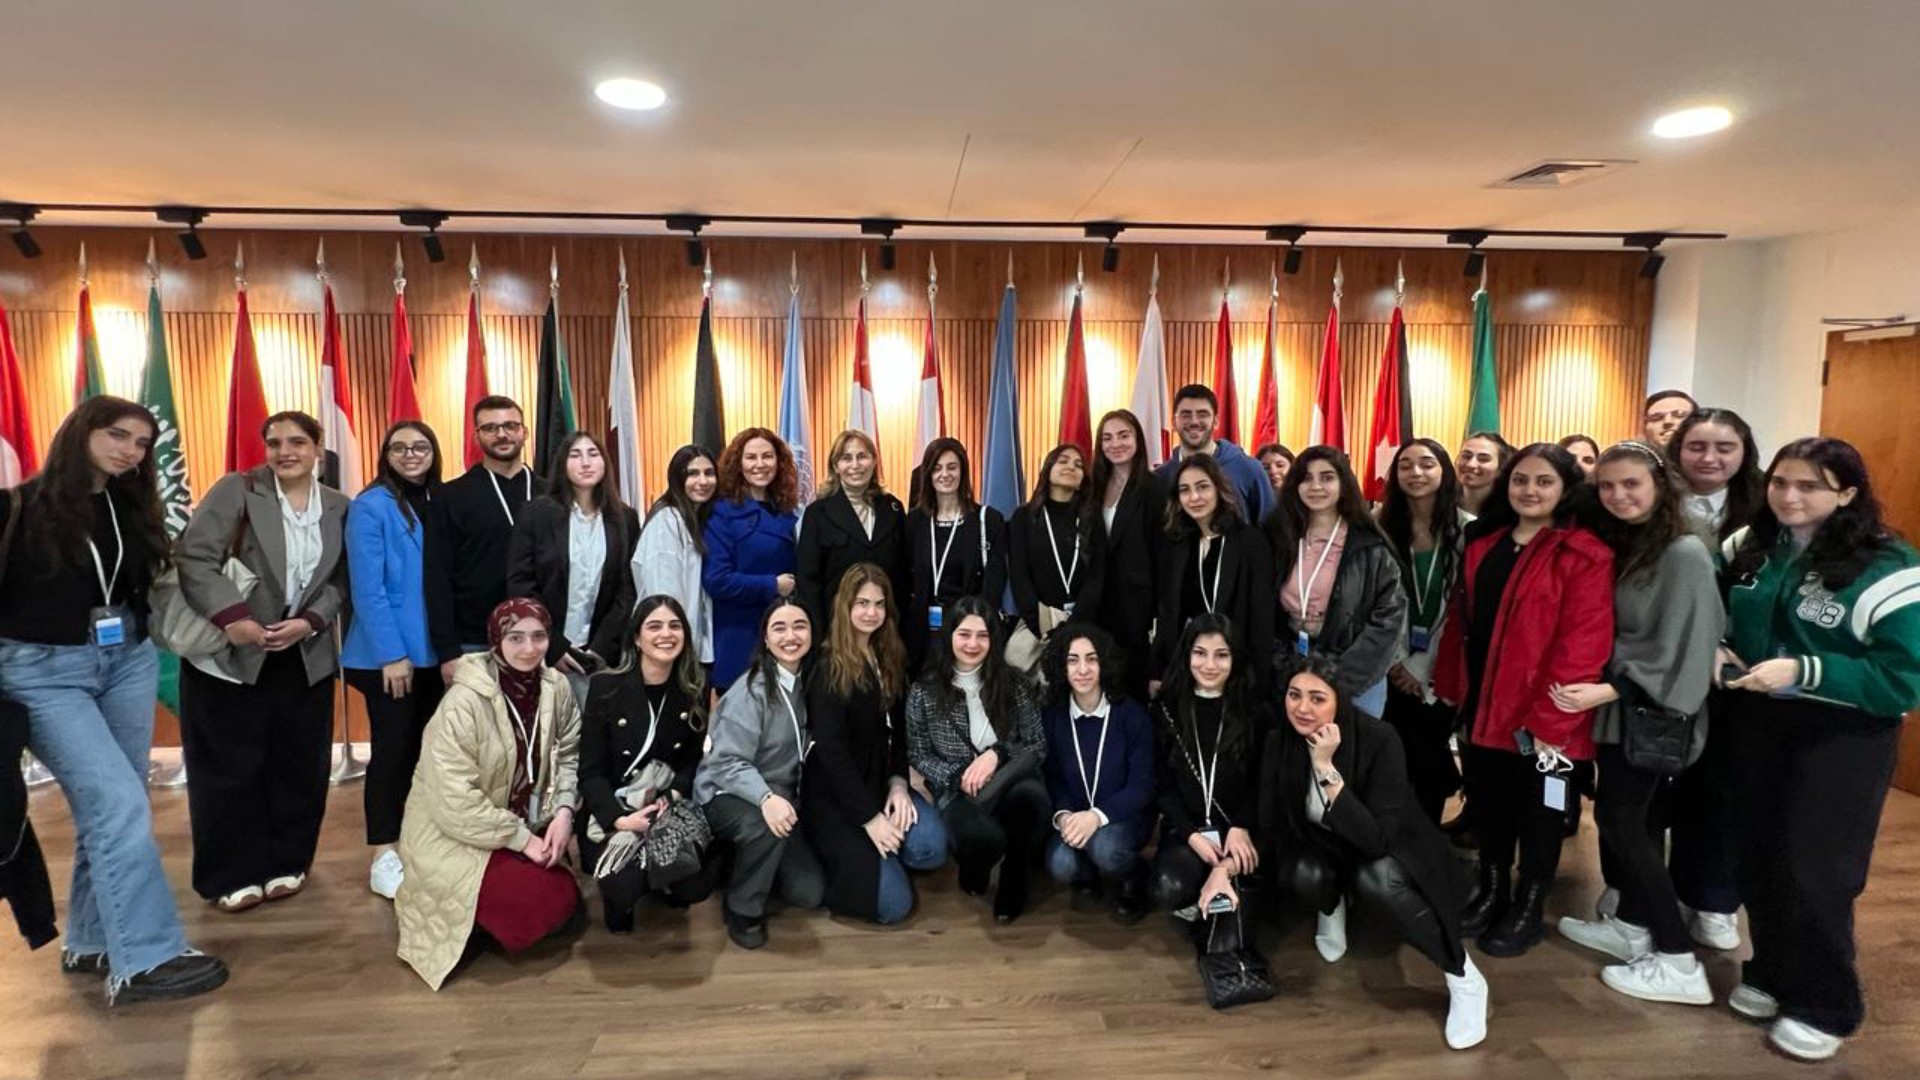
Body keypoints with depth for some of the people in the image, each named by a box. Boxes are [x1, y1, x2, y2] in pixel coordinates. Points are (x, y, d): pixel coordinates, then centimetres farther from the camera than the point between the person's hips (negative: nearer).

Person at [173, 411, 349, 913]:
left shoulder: (339, 507, 4)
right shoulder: (236, 490, -6)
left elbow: (340, 580, 3)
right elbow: (192, 556, -13)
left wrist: (309, 623, -14)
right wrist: (232, 618, -24)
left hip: (304, 656, 3)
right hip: (229, 652, -3)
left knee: (298, 763, 8)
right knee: (230, 766, 4)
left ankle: (287, 863, 24)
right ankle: (231, 875, 18)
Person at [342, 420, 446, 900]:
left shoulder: (437, 503, 8)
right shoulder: (371, 506, -10)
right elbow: (366, 589, -15)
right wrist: (392, 653, -17)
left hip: (433, 650, 6)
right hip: (387, 653, -6)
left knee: (423, 746, 13)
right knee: (393, 747, 2)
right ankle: (384, 857, 14)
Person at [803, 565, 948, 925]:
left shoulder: (891, 659, 6)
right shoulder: (829, 670, -13)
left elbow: (897, 729, 9)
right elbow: (831, 751, -17)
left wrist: (898, 783, -8)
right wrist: (869, 817, -19)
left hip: (880, 783, 6)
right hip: (835, 798, -6)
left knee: (931, 846, -22)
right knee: (892, 904, -13)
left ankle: (872, 855, 7)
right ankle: (846, 858, 13)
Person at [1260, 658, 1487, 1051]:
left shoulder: (1378, 739, -30)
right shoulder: (1279, 742, -18)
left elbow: (1378, 838, -37)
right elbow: (1271, 826, -7)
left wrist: (1327, 769, -43)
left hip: (1387, 850, -3)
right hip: (1322, 846, 3)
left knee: (1375, 880, -36)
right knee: (1306, 876, -31)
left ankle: (1464, 979, -13)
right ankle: (1332, 906, 8)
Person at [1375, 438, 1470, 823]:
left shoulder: (1467, 529, -6)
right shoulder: (1382, 527, 3)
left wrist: (1423, 666, -7)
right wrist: (1397, 661, -5)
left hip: (1440, 671, -1)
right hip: (1394, 670, 2)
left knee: (1430, 760, 7)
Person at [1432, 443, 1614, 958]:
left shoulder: (1585, 555, -12)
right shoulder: (1483, 544, 8)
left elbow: (1583, 645, -18)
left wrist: (1549, 719, -19)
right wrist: (1452, 688, 7)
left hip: (1542, 715, -5)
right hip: (1483, 705, 6)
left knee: (1538, 811, 12)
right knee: (1487, 804, 18)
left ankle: (1529, 908, 30)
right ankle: (1491, 890, 38)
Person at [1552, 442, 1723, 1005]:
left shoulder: (1684, 553, -15)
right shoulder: (1620, 545, 9)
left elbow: (1678, 648, -19)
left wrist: (1606, 689, -24)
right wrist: (1601, 691, 4)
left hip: (1652, 710, -7)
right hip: (1621, 705, 8)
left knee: (1620, 820, -5)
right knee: (1632, 819, 14)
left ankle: (1680, 962, 4)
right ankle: (1629, 926, 26)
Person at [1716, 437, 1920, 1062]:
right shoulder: (1750, 551, 1)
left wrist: (1803, 672, -28)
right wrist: (1717, 653, -4)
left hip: (1843, 737, -5)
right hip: (1759, 726, 5)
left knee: (1813, 871, 1)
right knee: (1758, 859, 14)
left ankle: (1823, 1005, 22)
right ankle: (1771, 974, 34)